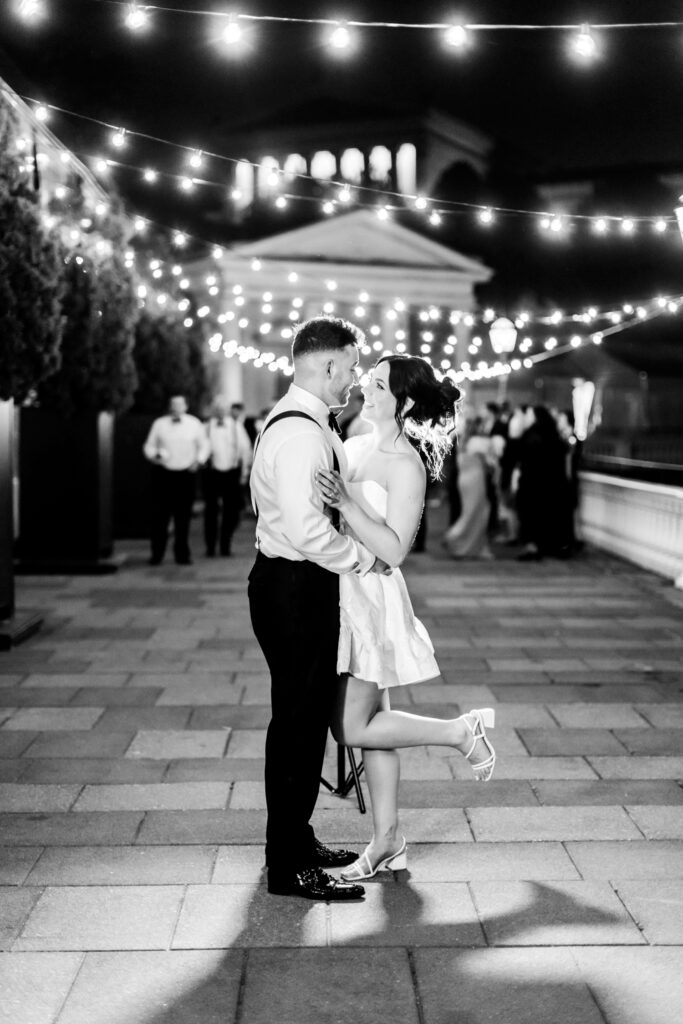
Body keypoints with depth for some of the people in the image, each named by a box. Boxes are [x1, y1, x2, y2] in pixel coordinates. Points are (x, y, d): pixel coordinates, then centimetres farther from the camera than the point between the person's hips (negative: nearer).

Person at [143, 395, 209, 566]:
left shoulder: (194, 424, 7)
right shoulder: (159, 424, 6)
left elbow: (203, 446, 13)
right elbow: (149, 446, 9)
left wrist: (199, 460, -5)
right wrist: (154, 455, -11)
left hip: (186, 474, 0)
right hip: (163, 473, 0)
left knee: (183, 516, 2)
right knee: (159, 514, -4)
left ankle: (182, 553, 11)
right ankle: (157, 553, 4)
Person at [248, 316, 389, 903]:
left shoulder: (310, 425, 14)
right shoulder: (300, 433, -21)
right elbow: (307, 531, -28)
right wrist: (365, 559, -16)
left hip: (301, 588, 11)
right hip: (294, 589, -11)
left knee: (308, 717, 19)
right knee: (299, 722, -3)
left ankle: (296, 839, 32)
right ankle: (288, 867, 8)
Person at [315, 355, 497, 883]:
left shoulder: (407, 467, -15)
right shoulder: (354, 446, 8)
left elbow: (394, 549, -21)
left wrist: (346, 501, -27)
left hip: (374, 597, -8)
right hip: (345, 590, 8)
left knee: (353, 729, -5)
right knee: (370, 719, 12)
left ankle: (461, 730, 11)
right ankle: (388, 841, 22)